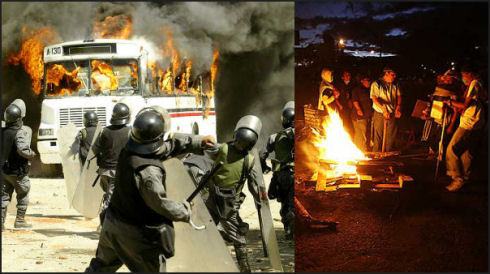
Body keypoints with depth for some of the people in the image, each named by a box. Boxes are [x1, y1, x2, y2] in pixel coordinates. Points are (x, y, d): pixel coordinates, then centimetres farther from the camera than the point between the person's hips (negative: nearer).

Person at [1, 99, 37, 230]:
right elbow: (22, 150, -31)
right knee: (23, 196, 12)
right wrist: (32, 154, -13)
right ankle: (20, 220, 16)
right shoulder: (21, 132, -19)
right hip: (18, 172, -5)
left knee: (4, 196, 9)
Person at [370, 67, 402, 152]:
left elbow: (399, 96, 11)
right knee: (378, 137, -1)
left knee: (391, 137, 5)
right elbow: (374, 98, -14)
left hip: (392, 114, 4)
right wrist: (384, 109, -24)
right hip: (380, 114, -4)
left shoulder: (395, 85, 9)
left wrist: (398, 108, -7)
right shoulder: (376, 84, -5)